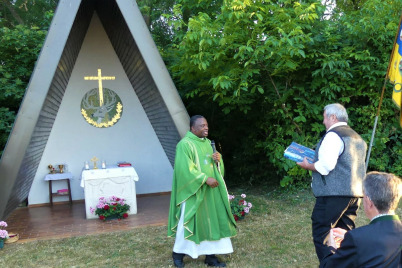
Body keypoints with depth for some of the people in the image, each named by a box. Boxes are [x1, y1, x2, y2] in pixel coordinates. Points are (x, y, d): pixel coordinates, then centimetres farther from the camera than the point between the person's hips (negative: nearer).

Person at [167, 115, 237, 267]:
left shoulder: (207, 143, 12)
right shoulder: (185, 144, -12)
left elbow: (214, 165, 19)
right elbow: (185, 169, -20)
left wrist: (218, 160, -4)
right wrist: (205, 179, -22)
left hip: (210, 191, 7)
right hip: (193, 191, -7)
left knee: (212, 221, 8)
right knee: (189, 221, 2)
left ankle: (210, 256, 20)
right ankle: (178, 253, 22)